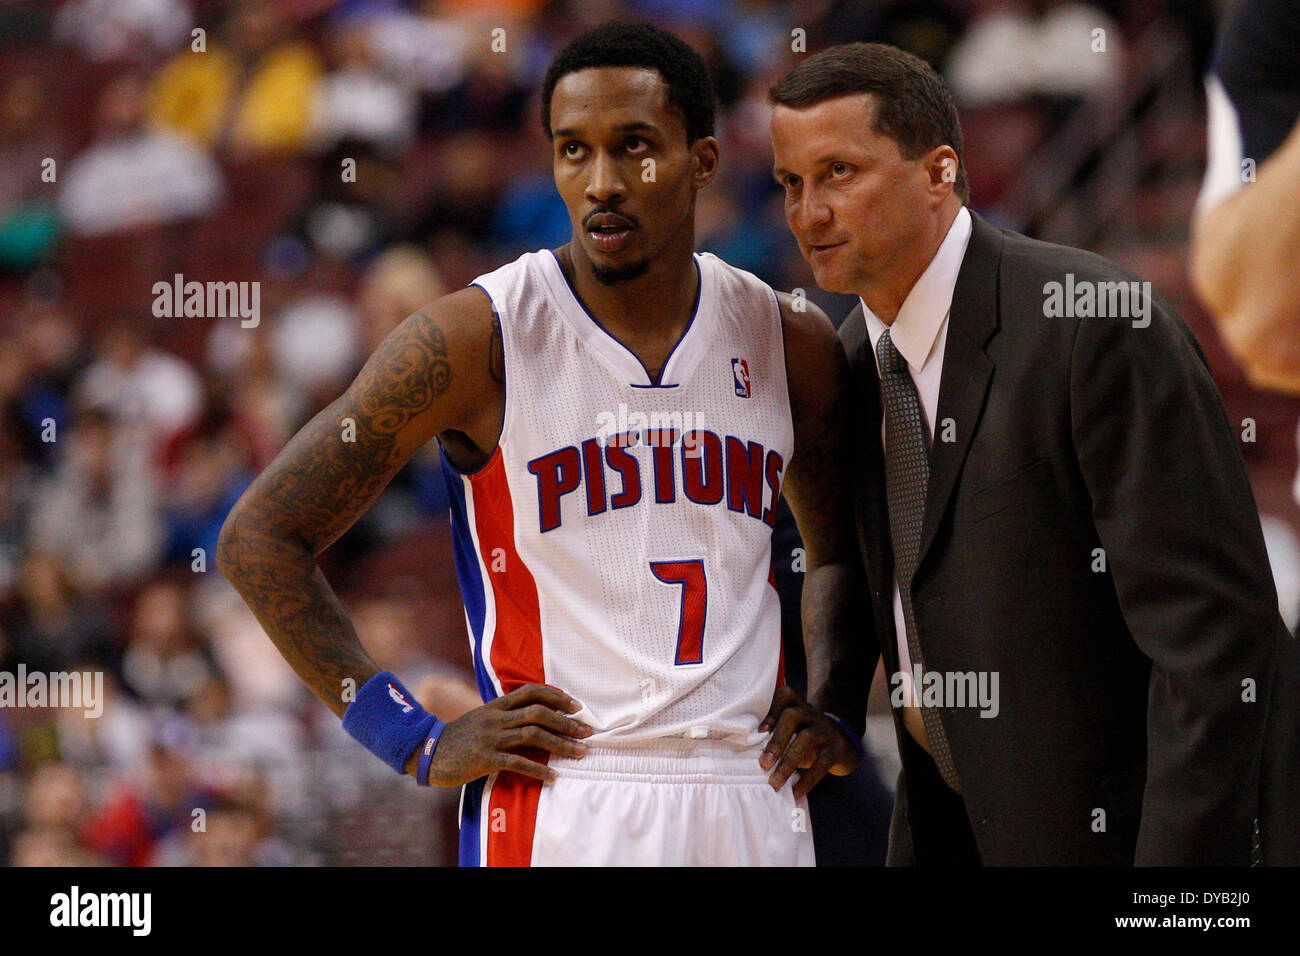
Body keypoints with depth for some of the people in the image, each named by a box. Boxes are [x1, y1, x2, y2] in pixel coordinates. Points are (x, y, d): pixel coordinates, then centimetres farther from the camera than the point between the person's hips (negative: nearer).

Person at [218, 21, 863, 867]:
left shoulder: (790, 344, 7)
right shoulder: (477, 339, -5)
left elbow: (844, 549, 27)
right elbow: (260, 539, -3)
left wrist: (831, 708, 10)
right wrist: (418, 743, -7)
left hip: (756, 800, 4)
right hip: (557, 815, -4)